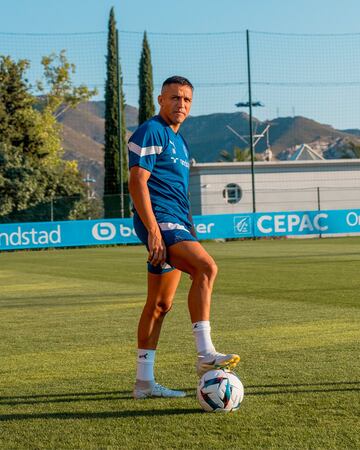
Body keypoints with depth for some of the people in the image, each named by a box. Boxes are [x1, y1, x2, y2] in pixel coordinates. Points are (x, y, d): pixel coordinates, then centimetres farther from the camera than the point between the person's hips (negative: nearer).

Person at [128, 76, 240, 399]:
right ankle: (205, 355, -29)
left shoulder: (178, 140, 23)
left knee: (160, 304, 8)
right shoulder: (150, 132, -7)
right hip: (159, 220, -10)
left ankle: (144, 381, 11)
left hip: (176, 223, 10)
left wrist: (190, 233, 26)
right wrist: (154, 230, -22)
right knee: (206, 267, -27)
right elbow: (137, 182, -15)